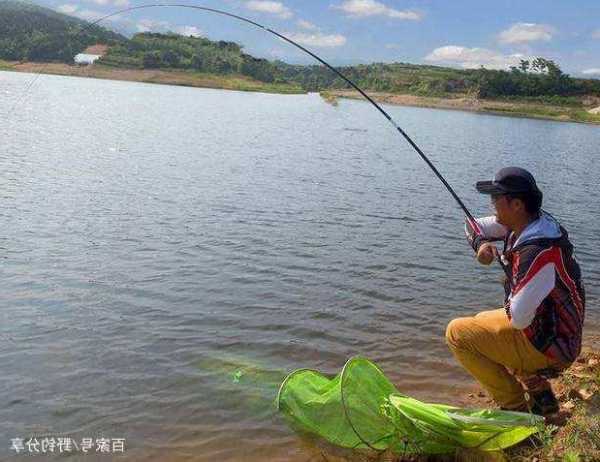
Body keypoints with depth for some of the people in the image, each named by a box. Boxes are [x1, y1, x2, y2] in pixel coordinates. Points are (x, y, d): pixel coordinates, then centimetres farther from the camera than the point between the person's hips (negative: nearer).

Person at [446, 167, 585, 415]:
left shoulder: (539, 253, -33)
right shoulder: (528, 222, -5)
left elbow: (519, 319, -31)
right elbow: (474, 226, 7)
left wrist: (509, 302, -10)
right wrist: (482, 244, -14)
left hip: (548, 346, -9)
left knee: (457, 332, -9)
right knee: (482, 321, 29)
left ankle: (515, 405, 2)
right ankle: (540, 394, 22)